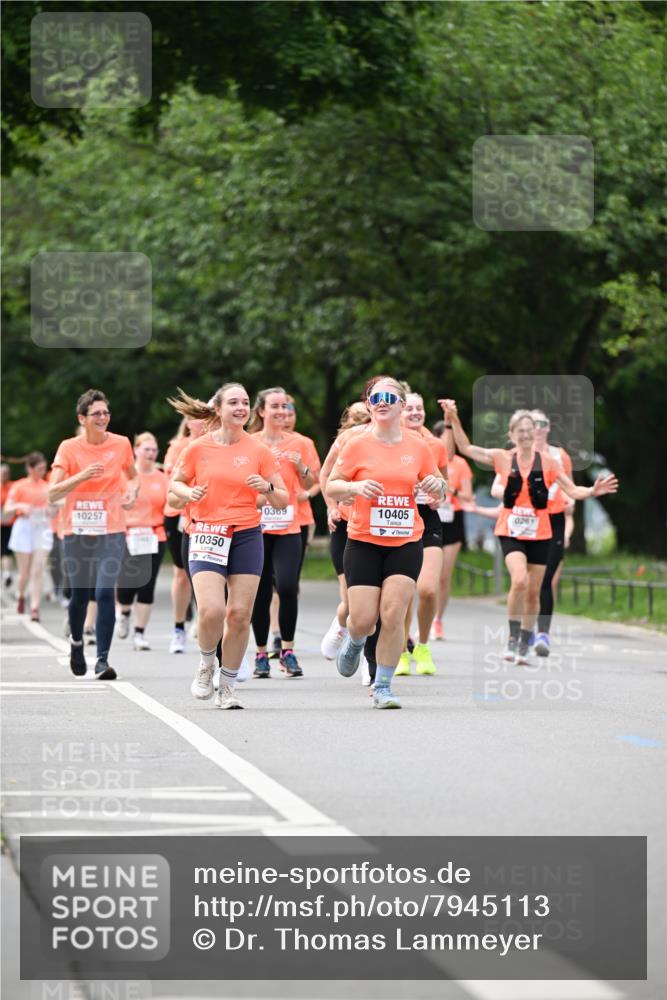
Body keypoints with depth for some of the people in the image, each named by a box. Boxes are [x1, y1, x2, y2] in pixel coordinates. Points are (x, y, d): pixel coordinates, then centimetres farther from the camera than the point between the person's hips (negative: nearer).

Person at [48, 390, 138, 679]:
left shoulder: (121, 444, 0)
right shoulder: (69, 447, -5)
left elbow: (132, 476, 20)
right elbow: (52, 494, -9)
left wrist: (132, 492, -3)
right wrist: (82, 476, -23)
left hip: (111, 531, 0)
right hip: (77, 531, 0)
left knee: (105, 592, -16)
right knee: (79, 595, 10)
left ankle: (103, 660, -13)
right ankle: (76, 643, 40)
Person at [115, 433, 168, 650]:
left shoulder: (161, 478, 9)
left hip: (154, 538, 2)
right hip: (127, 537, -2)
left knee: (147, 587, -1)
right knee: (126, 585, -9)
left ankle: (140, 633, 7)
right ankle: (123, 613, 25)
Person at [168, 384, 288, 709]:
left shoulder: (259, 451, 3)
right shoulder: (199, 448, 2)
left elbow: (282, 501, 6)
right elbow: (174, 484, 15)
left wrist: (267, 488, -15)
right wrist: (188, 492, -7)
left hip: (247, 536, 1)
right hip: (206, 533, -1)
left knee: (240, 614, -3)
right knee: (211, 610, -18)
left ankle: (228, 687, 12)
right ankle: (206, 664, 12)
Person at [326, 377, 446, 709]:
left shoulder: (418, 447, 5)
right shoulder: (357, 446, -2)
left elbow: (438, 491, 16)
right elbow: (330, 487, 3)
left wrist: (436, 486, -8)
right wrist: (355, 487, -17)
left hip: (406, 544, 1)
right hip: (363, 543, -1)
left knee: (393, 616, -10)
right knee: (363, 619, -5)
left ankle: (383, 687, 3)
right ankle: (353, 642, 33)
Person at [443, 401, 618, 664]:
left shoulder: (547, 462, 1)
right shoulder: (503, 458, 0)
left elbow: (573, 490, 0)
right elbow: (466, 448, 1)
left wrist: (593, 491, -19)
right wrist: (454, 420, -8)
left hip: (539, 533, 2)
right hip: (511, 531, -2)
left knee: (533, 592, 6)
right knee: (519, 580, -25)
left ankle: (524, 646, 22)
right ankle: (512, 638, -11)